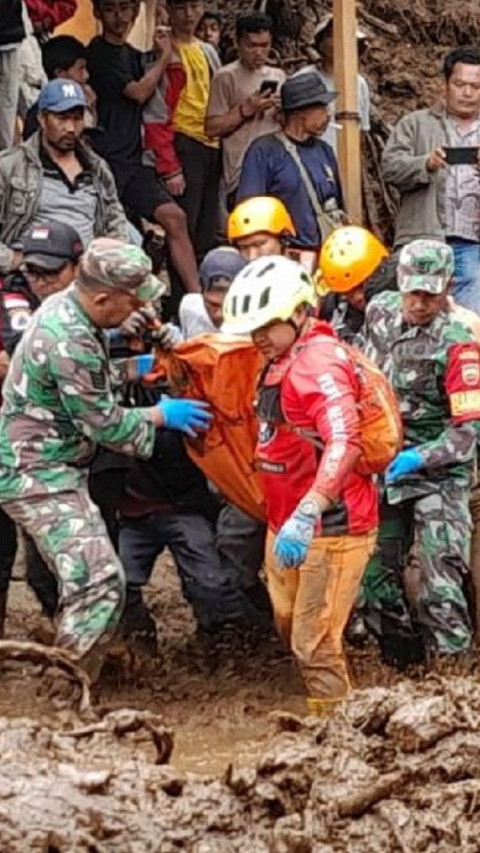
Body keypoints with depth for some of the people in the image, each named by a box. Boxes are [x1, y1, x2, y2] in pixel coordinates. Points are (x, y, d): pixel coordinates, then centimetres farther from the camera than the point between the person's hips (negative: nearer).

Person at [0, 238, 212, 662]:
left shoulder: (62, 306, 4)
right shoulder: (70, 344, -27)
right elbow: (106, 426, -18)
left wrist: (137, 368, 11)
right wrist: (163, 415, -4)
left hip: (36, 464, 11)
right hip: (38, 475, -11)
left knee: (85, 575, 17)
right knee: (99, 580, -17)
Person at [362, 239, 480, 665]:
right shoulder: (380, 312, -1)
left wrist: (418, 458, -29)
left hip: (437, 474, -6)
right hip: (383, 466, 6)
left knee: (441, 579, -12)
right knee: (375, 570, 12)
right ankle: (400, 648, 27)